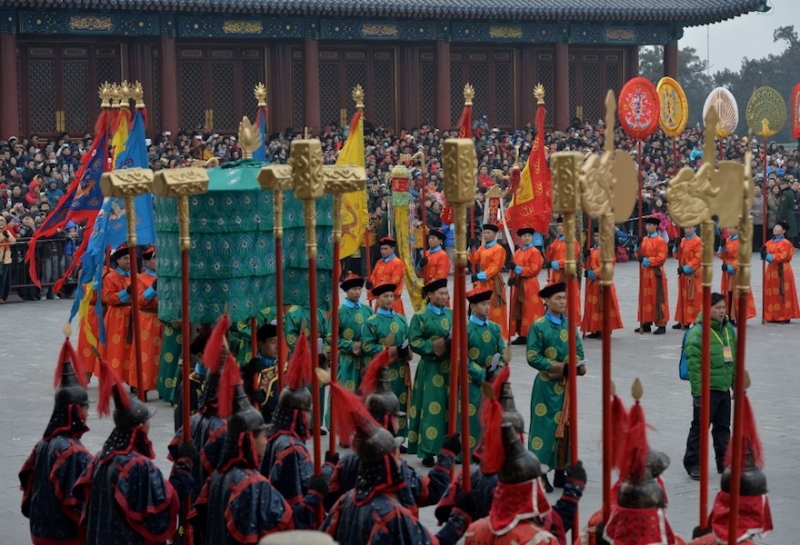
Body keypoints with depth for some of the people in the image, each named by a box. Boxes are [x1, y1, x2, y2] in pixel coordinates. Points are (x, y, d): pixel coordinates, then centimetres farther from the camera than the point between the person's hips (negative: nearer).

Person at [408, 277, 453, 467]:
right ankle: (428, 452, 2)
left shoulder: (452, 314, 10)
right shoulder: (420, 317, -4)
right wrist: (433, 346, -20)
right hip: (431, 369, -5)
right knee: (431, 409, -4)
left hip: (450, 368, 5)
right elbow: (414, 342, -9)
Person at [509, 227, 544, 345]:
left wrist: (519, 270, -16)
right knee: (518, 310, 9)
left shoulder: (535, 252, -7)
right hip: (518, 285, 8)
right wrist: (513, 277, -2)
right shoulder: (517, 253, 15)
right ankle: (522, 335, 14)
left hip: (530, 285, -7)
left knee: (531, 311, -6)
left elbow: (534, 270, -15)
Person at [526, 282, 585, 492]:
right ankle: (540, 474, 3)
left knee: (565, 426, 10)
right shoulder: (539, 326, -9)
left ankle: (560, 473, 19)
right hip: (547, 385, -6)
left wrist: (578, 365, -12)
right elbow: (532, 357, -13)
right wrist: (560, 367, -18)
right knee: (545, 427, -3)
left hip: (567, 384, 6)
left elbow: (578, 349, 11)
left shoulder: (569, 324, 7)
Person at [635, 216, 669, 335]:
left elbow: (661, 257, -14)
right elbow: (639, 255, 14)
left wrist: (649, 260, -22)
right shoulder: (643, 240, 13)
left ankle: (661, 325, -2)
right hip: (645, 273, 7)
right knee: (645, 298, 9)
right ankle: (646, 324, 16)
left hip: (656, 273, -7)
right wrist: (637, 248, -4)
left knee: (658, 299, -4)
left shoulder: (660, 241, -7)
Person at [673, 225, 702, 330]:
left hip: (694, 275, -7)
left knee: (695, 299, -5)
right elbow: (677, 256, 14)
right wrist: (676, 246, -4)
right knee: (683, 298, 10)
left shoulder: (697, 241, -10)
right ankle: (683, 321, 16)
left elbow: (698, 259, -16)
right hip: (683, 275, 7)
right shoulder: (682, 241, 13)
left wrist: (686, 268, -20)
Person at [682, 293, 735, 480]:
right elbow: (694, 364, -17)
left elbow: (734, 360, 17)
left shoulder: (729, 329, 9)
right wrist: (698, 392, -19)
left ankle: (725, 462, 25)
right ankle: (693, 464, 9)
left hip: (724, 388, 7)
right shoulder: (698, 332, -16)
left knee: (723, 427, 15)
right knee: (700, 427, 0)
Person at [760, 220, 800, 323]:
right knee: (771, 294, 8)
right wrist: (764, 253, -12)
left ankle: (785, 316, -2)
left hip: (782, 271, -7)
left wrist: (770, 256, -19)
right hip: (771, 270, 8)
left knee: (783, 294, -5)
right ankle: (773, 316, 14)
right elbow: (767, 253, 11)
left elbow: (783, 256, -19)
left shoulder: (785, 243, -10)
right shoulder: (769, 243, 13)